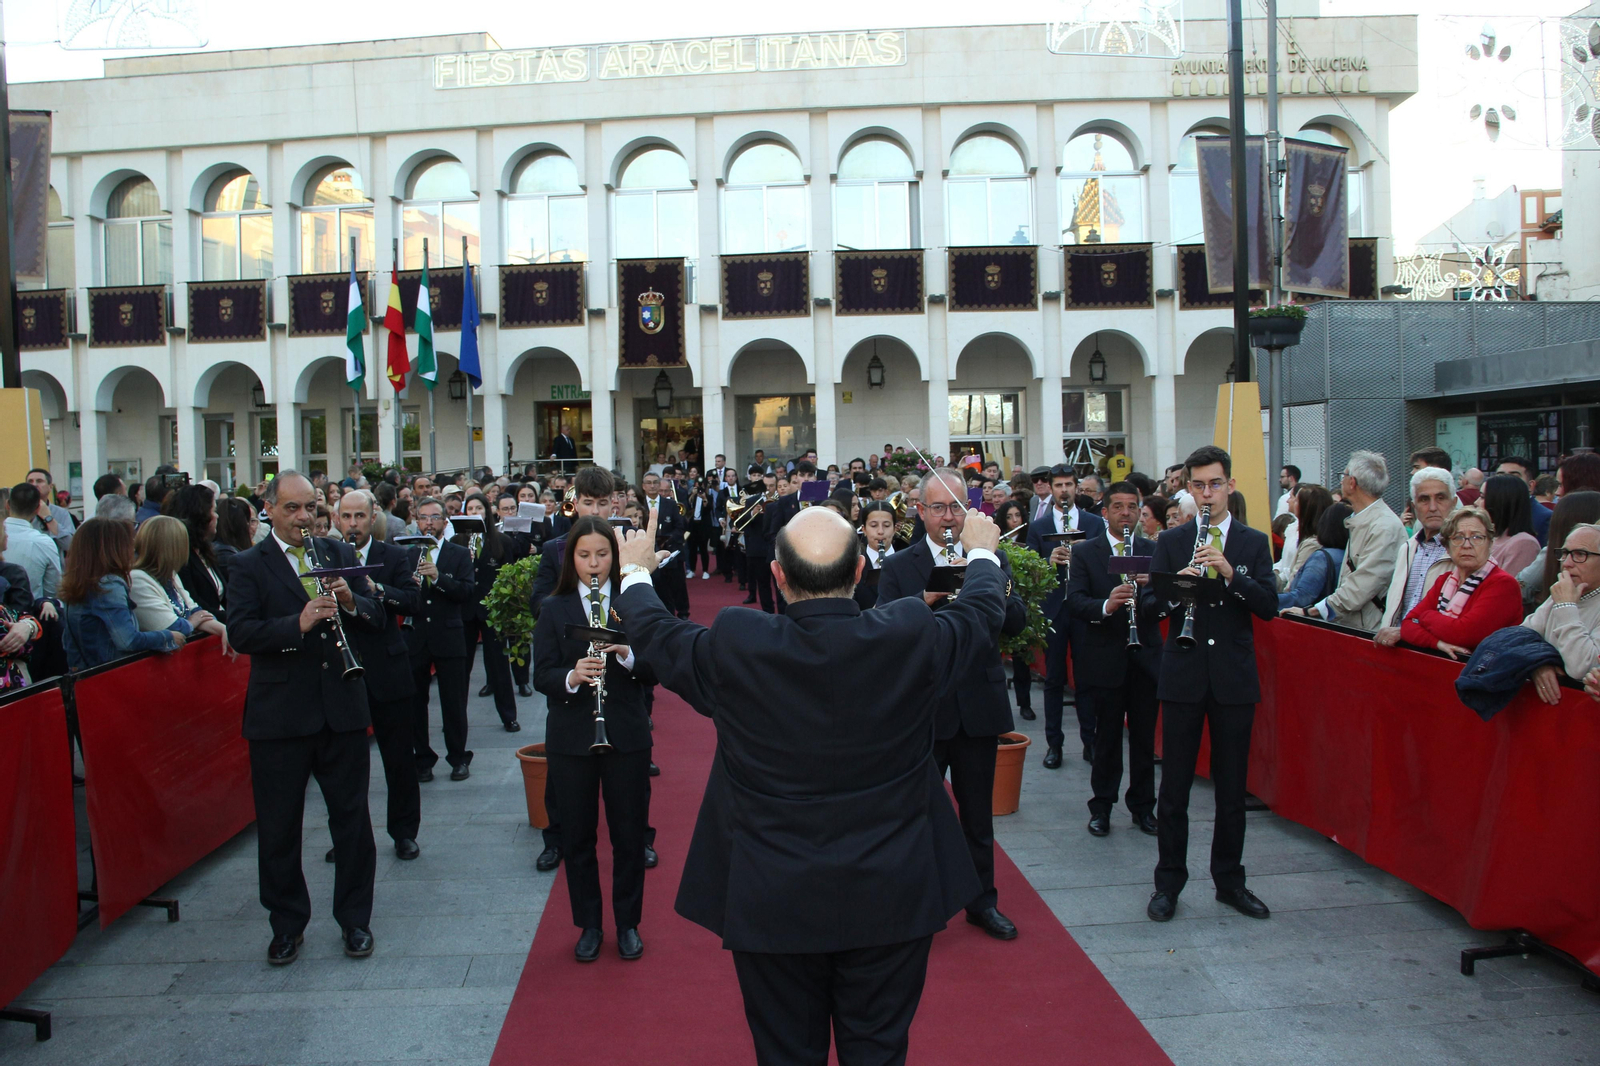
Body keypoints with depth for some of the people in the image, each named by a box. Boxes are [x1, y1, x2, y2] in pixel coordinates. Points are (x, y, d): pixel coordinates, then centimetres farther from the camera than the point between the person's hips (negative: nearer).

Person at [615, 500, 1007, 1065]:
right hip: (890, 899, 1)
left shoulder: (734, 648, -19)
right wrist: (982, 553, 27)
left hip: (772, 905, -1)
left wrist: (634, 573, 23)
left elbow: (654, 635, 3)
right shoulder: (911, 637, -16)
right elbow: (983, 612, 5)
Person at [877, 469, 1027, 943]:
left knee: (978, 812, 15)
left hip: (979, 705, 2)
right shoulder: (898, 567, -1)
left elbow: (1017, 622, -4)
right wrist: (928, 596, -27)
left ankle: (982, 901, 31)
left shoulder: (992, 560, 5)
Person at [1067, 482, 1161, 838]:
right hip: (1105, 659, -2)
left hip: (1145, 657, 2)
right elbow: (1075, 602, -11)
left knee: (1145, 736, 8)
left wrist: (1150, 585, -21)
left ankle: (1143, 805, 22)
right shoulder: (1084, 553, 1)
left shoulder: (1154, 552, 8)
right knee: (1107, 737, 5)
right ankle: (1101, 805, 18)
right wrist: (1106, 606, -30)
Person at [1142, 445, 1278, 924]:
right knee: (1174, 786, 4)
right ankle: (1168, 882, 16)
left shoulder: (1254, 543, 4)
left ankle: (1229, 880, 24)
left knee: (1232, 788, 9)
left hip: (1234, 678, 1)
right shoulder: (1170, 542, 5)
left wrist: (1228, 572, -20)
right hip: (1183, 677, 0)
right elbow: (1150, 604, -1)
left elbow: (1269, 606, -6)